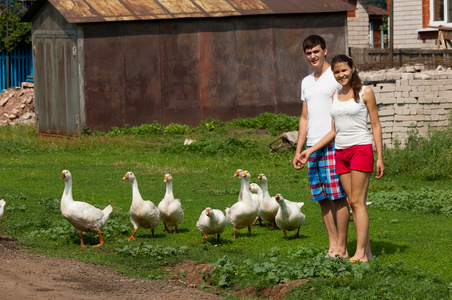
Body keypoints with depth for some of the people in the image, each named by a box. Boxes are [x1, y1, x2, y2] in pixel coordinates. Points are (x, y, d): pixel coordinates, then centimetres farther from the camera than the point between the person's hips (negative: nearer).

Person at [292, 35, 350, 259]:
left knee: (338, 196, -7)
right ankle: (332, 246, 10)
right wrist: (298, 151, 18)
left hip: (333, 144, -7)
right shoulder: (306, 82, 19)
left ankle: (341, 248, -4)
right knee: (322, 198, 6)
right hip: (312, 146, 7)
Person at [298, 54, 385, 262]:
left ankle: (360, 253, -10)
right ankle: (367, 251, 5)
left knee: (358, 201, -9)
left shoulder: (364, 93, -1)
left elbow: (375, 125, 0)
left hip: (361, 149, -6)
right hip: (341, 152, 6)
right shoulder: (334, 96, 13)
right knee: (352, 202, 3)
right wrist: (311, 150, 10)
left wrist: (380, 157, -5)